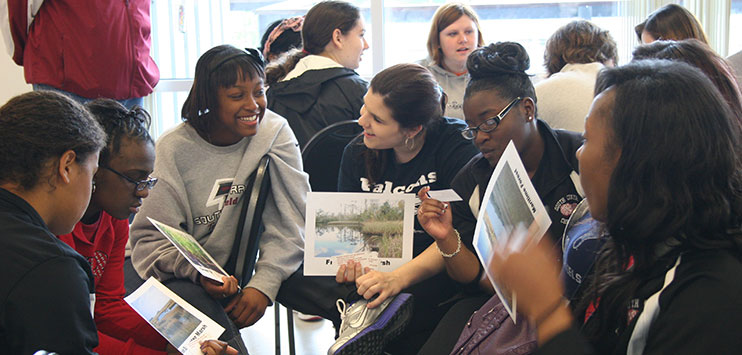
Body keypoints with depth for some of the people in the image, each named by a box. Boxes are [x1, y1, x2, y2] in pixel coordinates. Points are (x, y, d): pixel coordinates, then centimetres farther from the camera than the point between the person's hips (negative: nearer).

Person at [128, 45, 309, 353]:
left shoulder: (274, 132, -3)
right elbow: (151, 238, -8)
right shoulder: (174, 150, -9)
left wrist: (264, 283, -21)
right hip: (187, 276, -5)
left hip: (249, 268, 5)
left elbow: (289, 223, -6)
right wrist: (200, 273, -27)